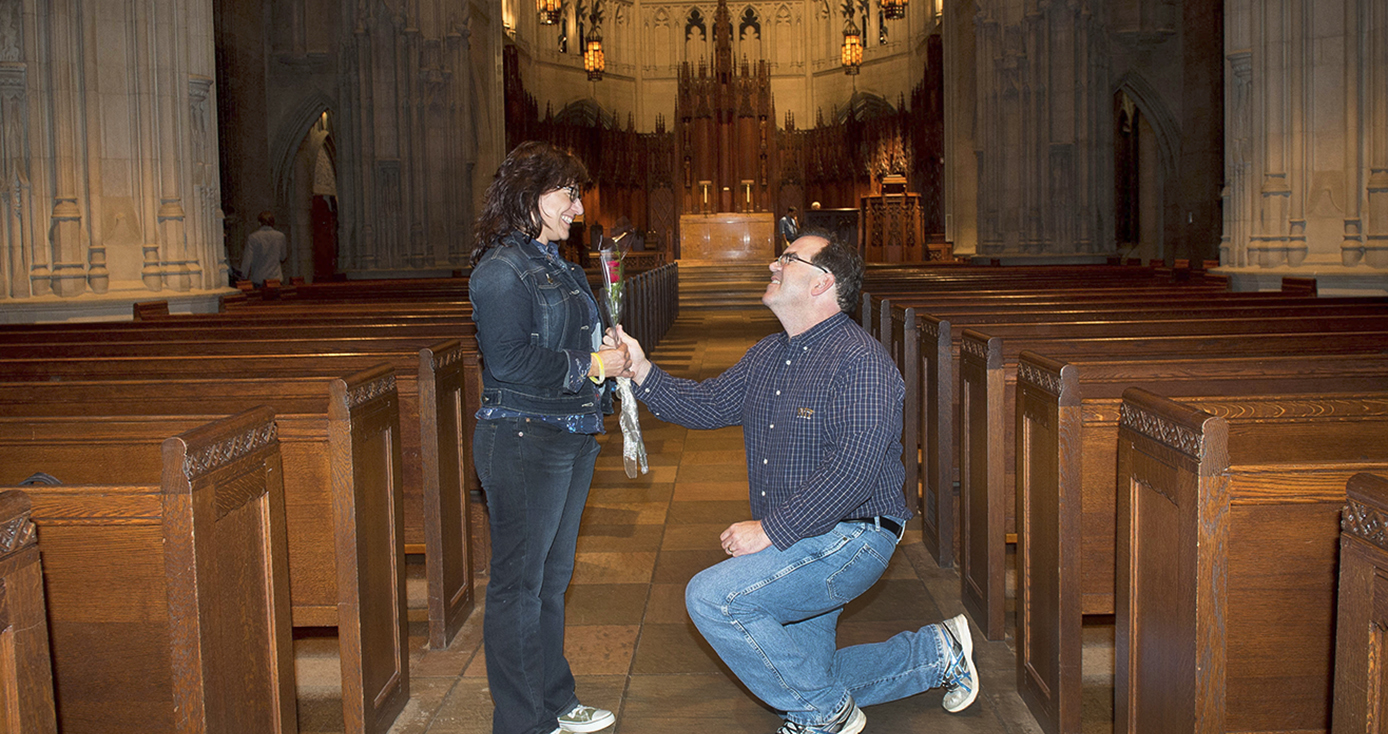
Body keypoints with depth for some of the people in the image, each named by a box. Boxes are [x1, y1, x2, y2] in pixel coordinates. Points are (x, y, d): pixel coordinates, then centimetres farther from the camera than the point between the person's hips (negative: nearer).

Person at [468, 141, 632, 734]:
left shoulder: (557, 264, 15)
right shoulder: (502, 269, -13)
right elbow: (510, 360, -22)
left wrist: (612, 353, 7)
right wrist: (591, 366, -16)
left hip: (571, 436, 10)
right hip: (523, 442, -10)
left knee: (553, 574, 17)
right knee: (519, 583, 0)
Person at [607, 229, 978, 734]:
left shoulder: (859, 360, -19)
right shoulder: (767, 356, 11)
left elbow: (853, 471, -27)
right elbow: (704, 405, 14)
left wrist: (769, 530, -25)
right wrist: (642, 370, -1)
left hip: (849, 538, -9)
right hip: (798, 542, 10)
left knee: (711, 596, -22)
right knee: (799, 678, 16)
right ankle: (937, 653, 30)